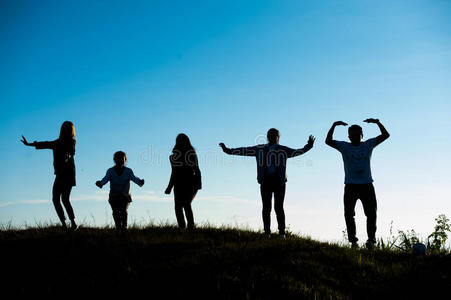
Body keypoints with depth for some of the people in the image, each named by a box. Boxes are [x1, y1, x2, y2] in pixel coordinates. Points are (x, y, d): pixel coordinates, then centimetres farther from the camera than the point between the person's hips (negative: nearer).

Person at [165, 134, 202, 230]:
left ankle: (182, 227, -10)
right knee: (187, 205, 12)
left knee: (178, 207, -2)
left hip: (179, 183, -4)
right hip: (190, 184, 4)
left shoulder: (175, 154, -4)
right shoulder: (193, 153, 6)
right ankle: (191, 226, 7)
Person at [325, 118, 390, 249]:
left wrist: (377, 122, -8)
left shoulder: (368, 144, 8)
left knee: (371, 213, -2)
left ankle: (371, 239, 5)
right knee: (348, 214, -1)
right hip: (350, 186, 0)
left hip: (367, 184, 0)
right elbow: (328, 141, -5)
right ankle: (352, 240, 7)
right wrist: (334, 126, -14)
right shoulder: (344, 147, 5)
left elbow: (385, 135, 4)